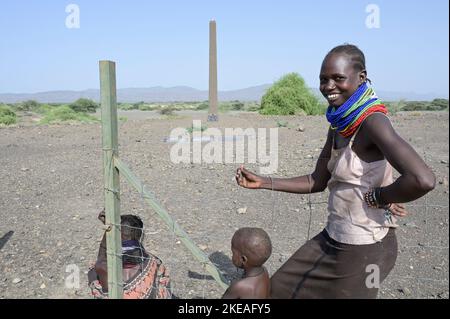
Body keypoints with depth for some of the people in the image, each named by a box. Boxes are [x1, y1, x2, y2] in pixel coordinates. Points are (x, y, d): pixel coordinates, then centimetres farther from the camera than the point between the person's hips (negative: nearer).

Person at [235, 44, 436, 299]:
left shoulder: (373, 121, -22)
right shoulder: (339, 125, 3)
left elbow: (424, 180, -36)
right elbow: (317, 182, 9)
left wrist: (377, 197, -19)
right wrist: (263, 182, 6)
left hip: (364, 248, -8)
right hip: (334, 238, 8)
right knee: (282, 288, 21)